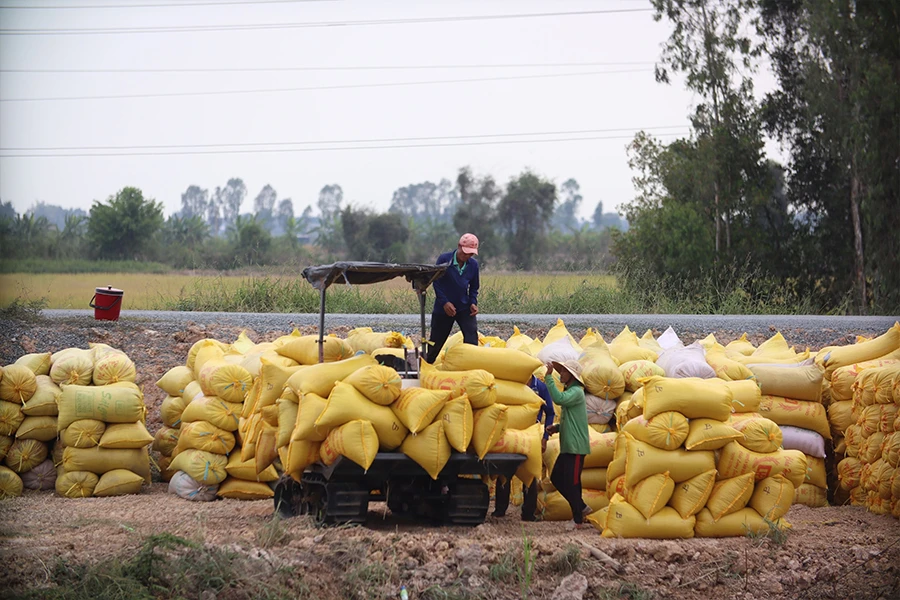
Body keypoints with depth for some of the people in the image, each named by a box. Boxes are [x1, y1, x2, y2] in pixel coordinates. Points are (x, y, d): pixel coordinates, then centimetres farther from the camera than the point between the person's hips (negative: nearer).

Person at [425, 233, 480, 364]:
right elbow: (436, 282, -9)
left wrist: (473, 303, -7)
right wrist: (444, 302, -18)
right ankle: (427, 363, 30)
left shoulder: (473, 264, 0)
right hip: (443, 308, -2)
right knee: (436, 341, 9)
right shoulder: (444, 259, -12)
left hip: (464, 308, 2)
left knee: (472, 336, -15)